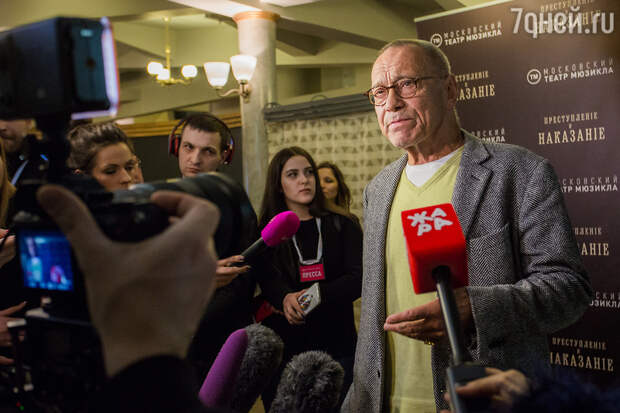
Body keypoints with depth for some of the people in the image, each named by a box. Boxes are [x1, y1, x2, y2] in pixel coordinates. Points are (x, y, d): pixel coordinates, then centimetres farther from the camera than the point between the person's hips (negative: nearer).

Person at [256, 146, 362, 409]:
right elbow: (268, 279, -9)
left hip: (336, 342, 1)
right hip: (283, 345, 0)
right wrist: (286, 299, -31)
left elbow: (358, 277, -4)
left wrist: (317, 295, -21)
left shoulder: (342, 226, 7)